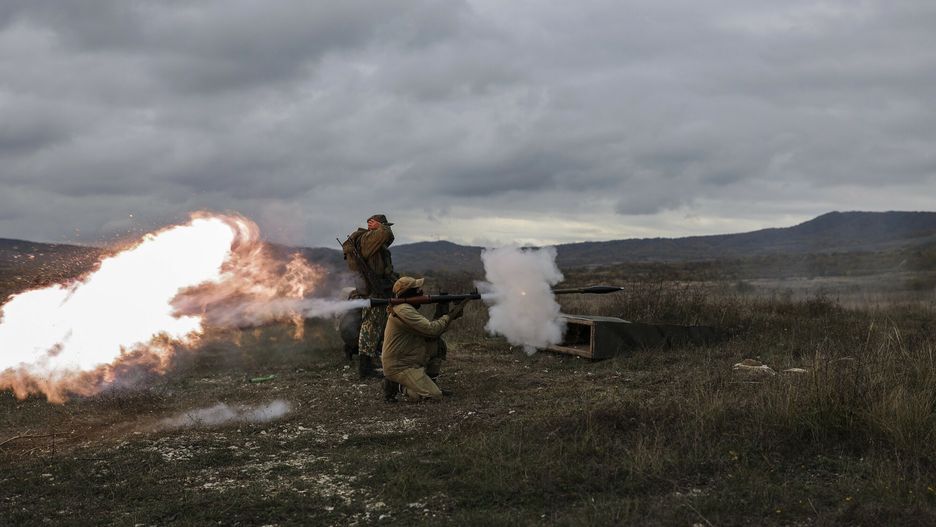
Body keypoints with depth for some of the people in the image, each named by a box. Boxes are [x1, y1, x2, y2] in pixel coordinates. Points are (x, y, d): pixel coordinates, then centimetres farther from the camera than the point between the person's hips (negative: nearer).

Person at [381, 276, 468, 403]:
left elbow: (431, 330, 10)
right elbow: (430, 329, -23)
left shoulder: (409, 309, 13)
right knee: (434, 396, -16)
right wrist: (450, 316, -10)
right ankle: (397, 386, -2)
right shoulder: (403, 310, -20)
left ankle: (430, 382, 14)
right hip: (399, 367, -10)